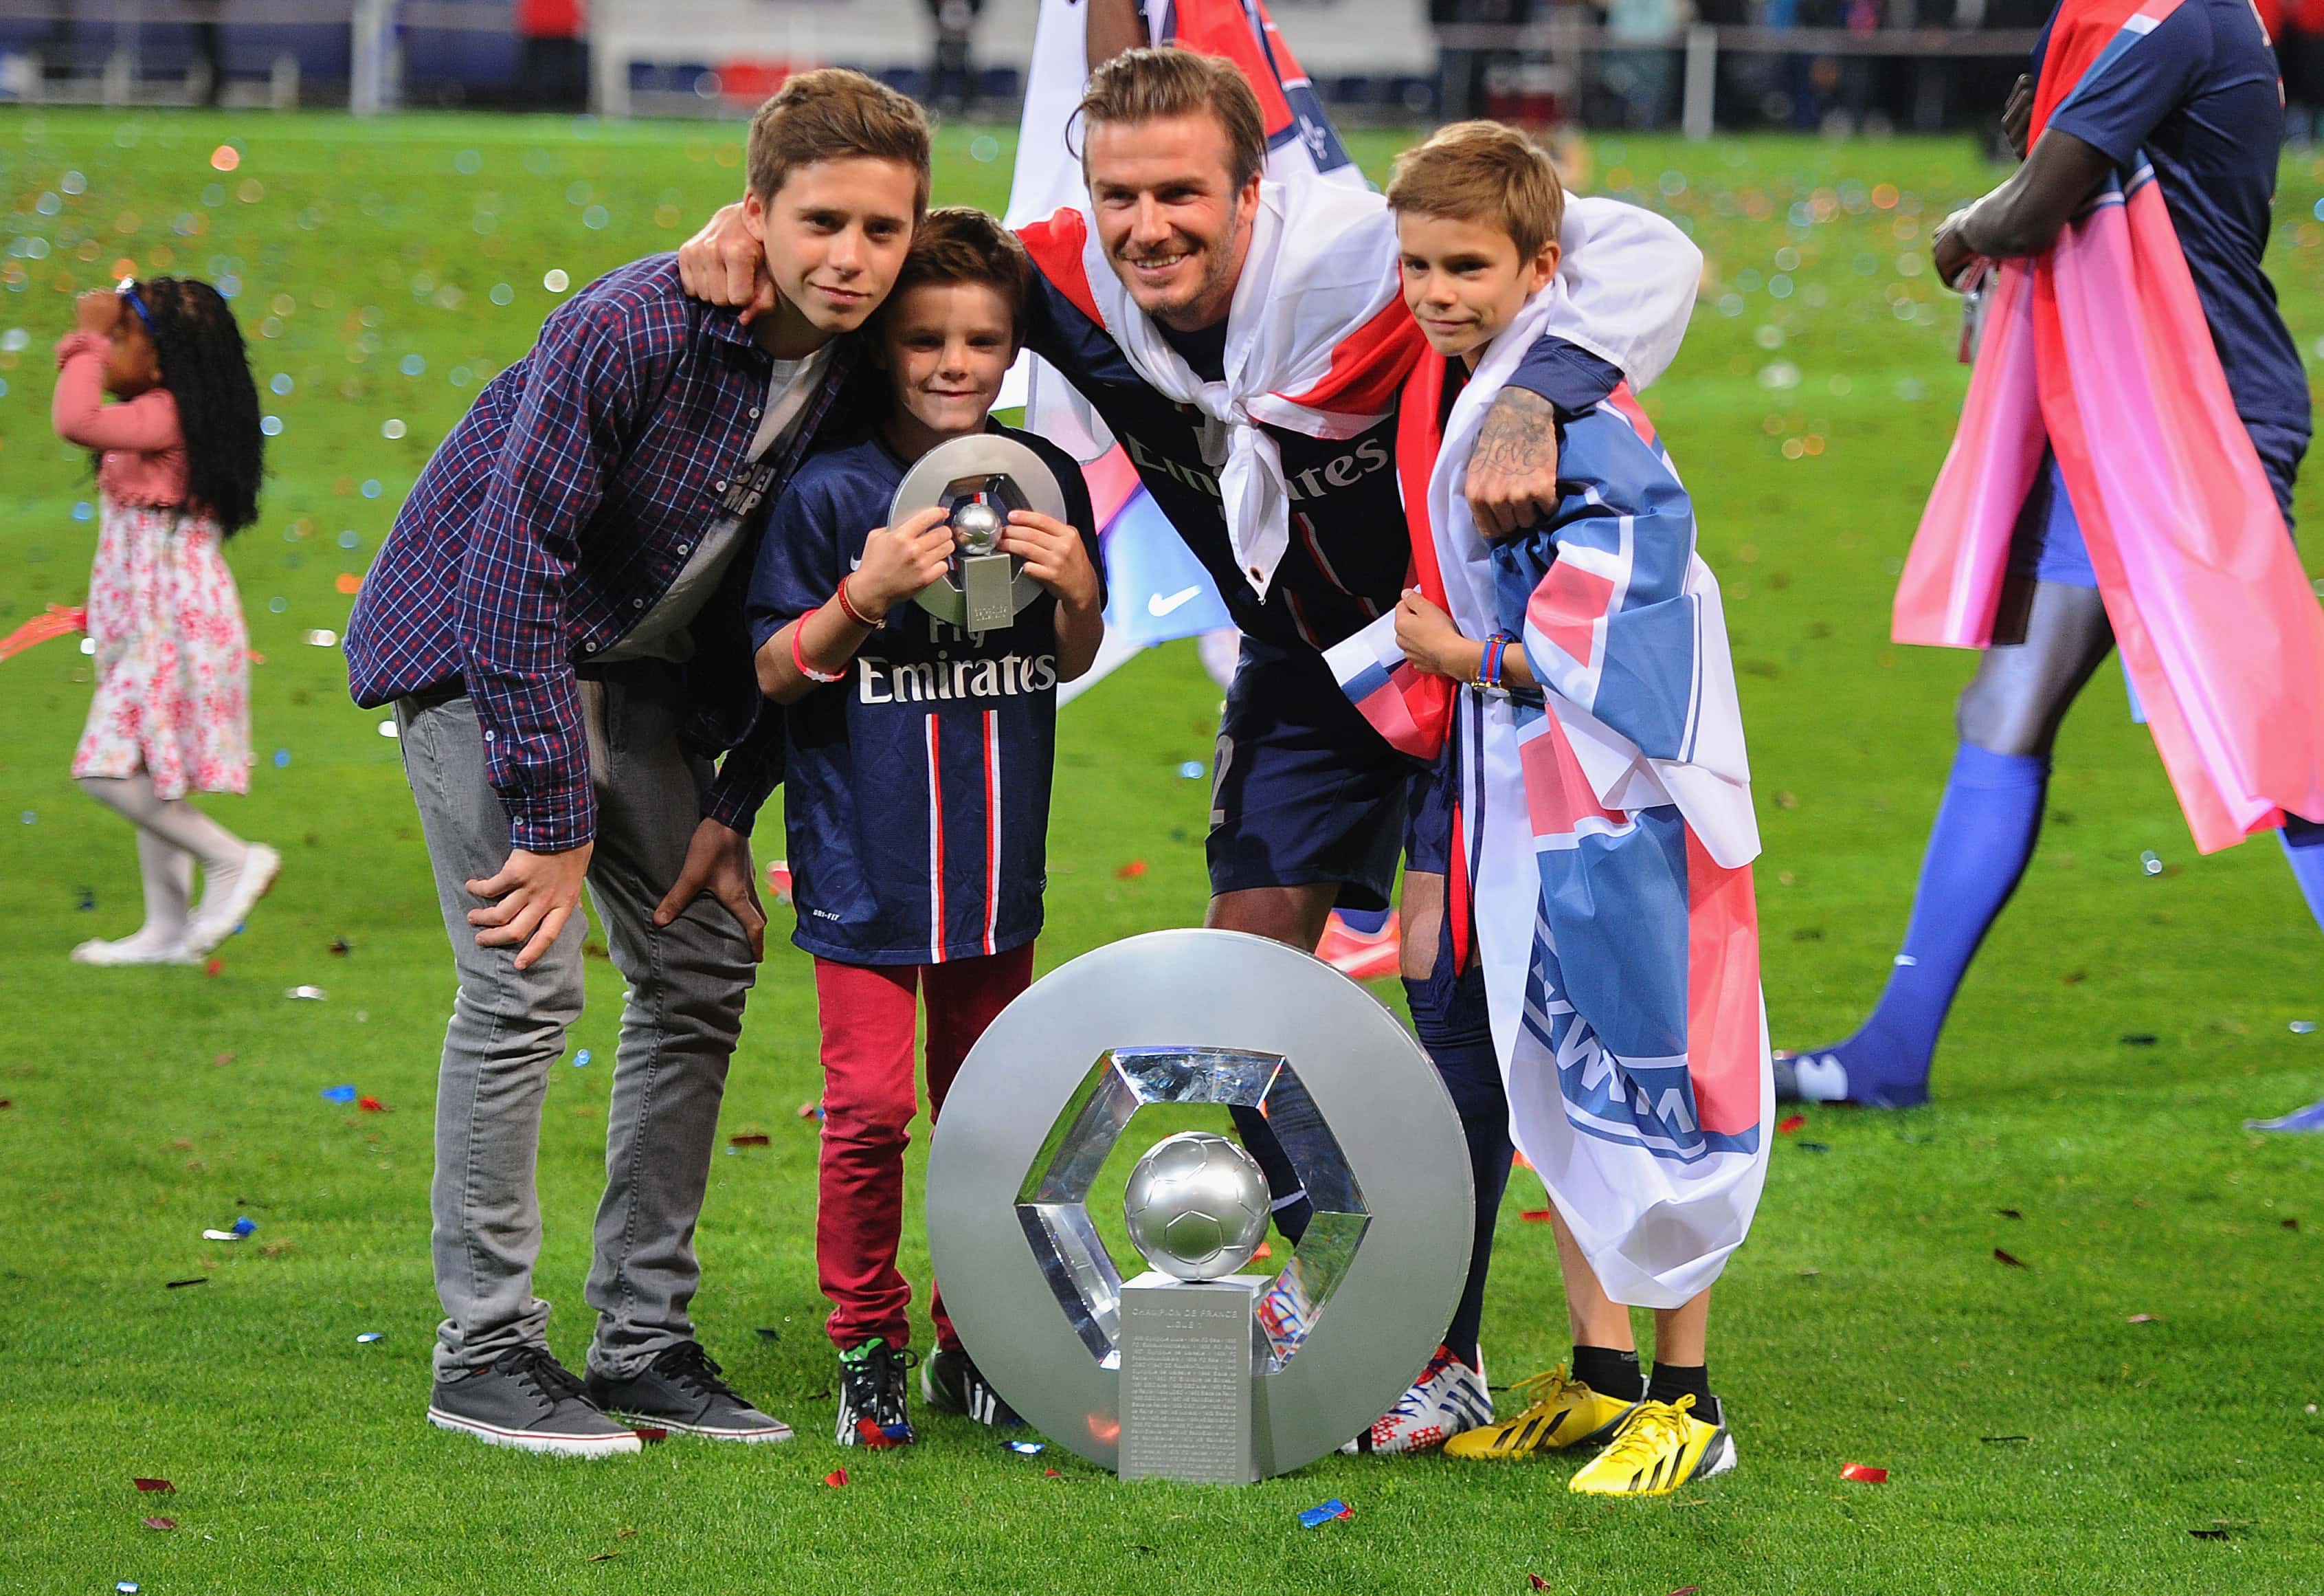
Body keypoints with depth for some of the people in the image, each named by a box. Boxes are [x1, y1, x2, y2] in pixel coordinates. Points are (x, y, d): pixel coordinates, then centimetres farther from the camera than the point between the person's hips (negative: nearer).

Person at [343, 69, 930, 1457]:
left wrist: (733, 809, -2)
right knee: (529, 980, -15)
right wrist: (554, 820, -26)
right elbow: (517, 562, -28)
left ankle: (645, 1340, 12)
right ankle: (486, 1353, -7)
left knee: (705, 969, 5)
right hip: (481, 639, -7)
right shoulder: (629, 333, -30)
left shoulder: (865, 369, -9)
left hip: (634, 667, 7)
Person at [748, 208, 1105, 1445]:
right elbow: (776, 673, -8)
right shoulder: (834, 493, -11)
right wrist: (865, 597, -24)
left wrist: (1077, 594, -10)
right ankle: (866, 1347, 8)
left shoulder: (1043, 481, 2)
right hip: (865, 862, -4)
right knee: (870, 1107, -6)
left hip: (995, 860, 4)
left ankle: (972, 1344, 24)